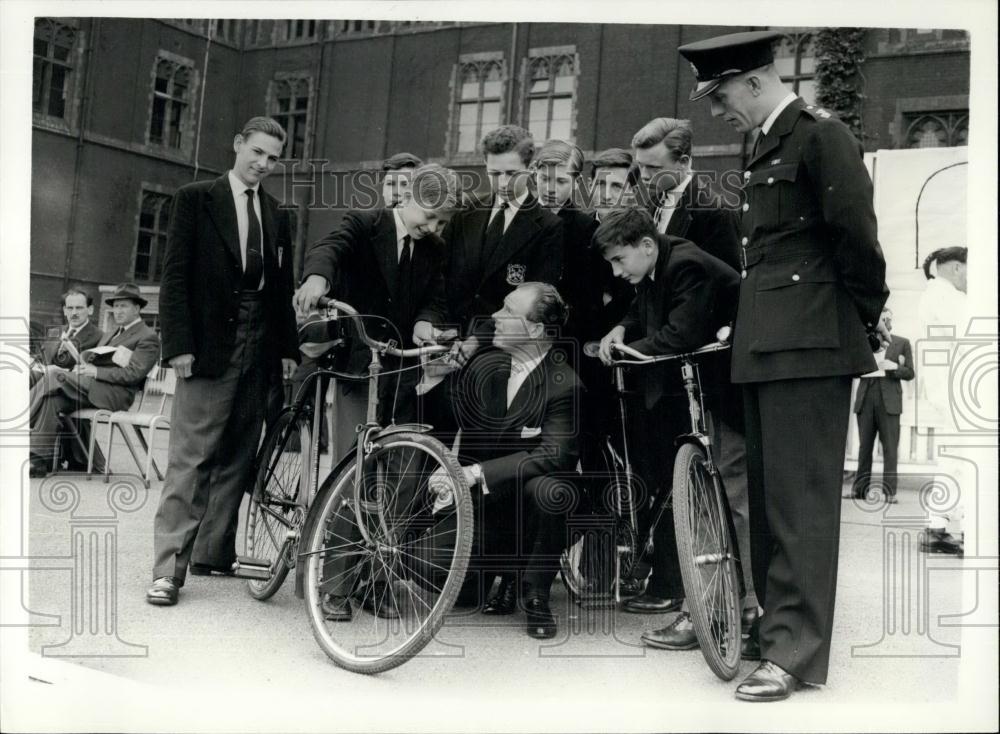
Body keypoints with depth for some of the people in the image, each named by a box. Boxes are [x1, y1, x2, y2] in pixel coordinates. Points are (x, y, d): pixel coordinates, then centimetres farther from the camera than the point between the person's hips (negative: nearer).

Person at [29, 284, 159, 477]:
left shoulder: (148, 337, 3)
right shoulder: (110, 334, 31)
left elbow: (134, 374, -9)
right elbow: (90, 357, 26)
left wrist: (96, 371, -14)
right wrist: (82, 365, 0)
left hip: (116, 393, -7)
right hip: (90, 388, 7)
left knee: (53, 375, -22)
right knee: (53, 399, -23)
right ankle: (41, 460, -27)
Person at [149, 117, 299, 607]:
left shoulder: (277, 215, 16)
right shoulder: (195, 199, 2)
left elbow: (283, 287, 15)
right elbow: (175, 275, -4)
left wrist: (288, 347, 6)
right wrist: (179, 344, -11)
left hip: (258, 349, 5)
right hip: (209, 345, -5)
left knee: (236, 457, 7)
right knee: (190, 458, -7)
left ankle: (214, 552, 17)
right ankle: (168, 568, -5)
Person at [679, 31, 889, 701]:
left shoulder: (822, 135, -9)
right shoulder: (770, 145, 18)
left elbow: (856, 237, -12)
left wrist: (865, 319, -3)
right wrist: (747, 328, 13)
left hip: (810, 343, -9)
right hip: (768, 343, 9)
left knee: (801, 494, -6)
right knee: (768, 491, 14)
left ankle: (796, 650, 1)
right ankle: (774, 618, 26)